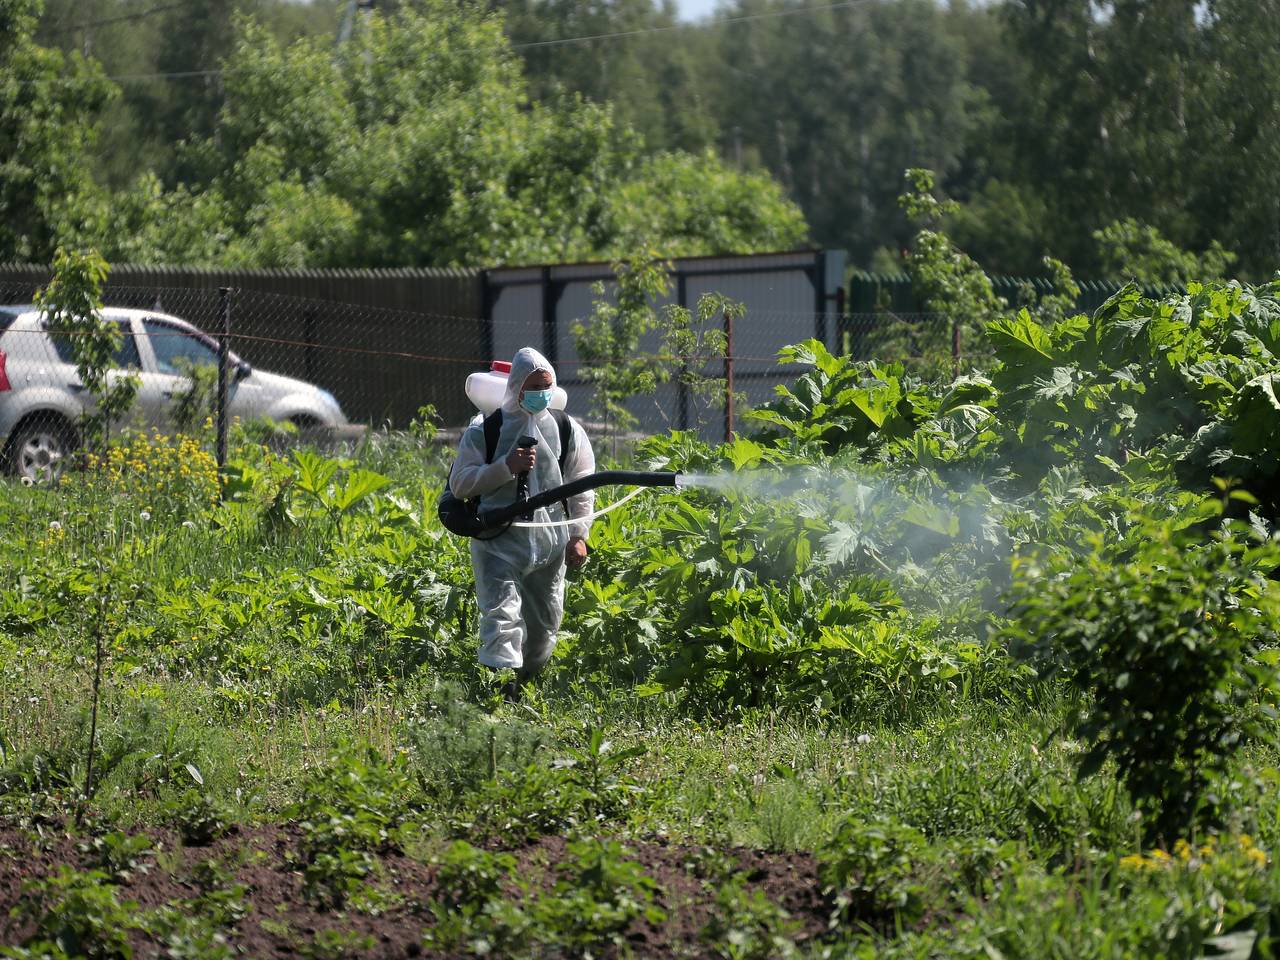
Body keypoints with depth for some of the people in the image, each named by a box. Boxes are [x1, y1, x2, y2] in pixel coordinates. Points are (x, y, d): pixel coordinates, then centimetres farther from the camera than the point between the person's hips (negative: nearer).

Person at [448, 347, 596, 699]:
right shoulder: (485, 429, 0)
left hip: (549, 545, 4)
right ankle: (501, 693, -28)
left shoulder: (567, 431, 7)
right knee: (502, 616, -18)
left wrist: (578, 535, 2)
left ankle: (525, 688, 30)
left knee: (544, 624, 11)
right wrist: (506, 467, -16)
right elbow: (460, 484, -4)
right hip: (498, 543, -4)